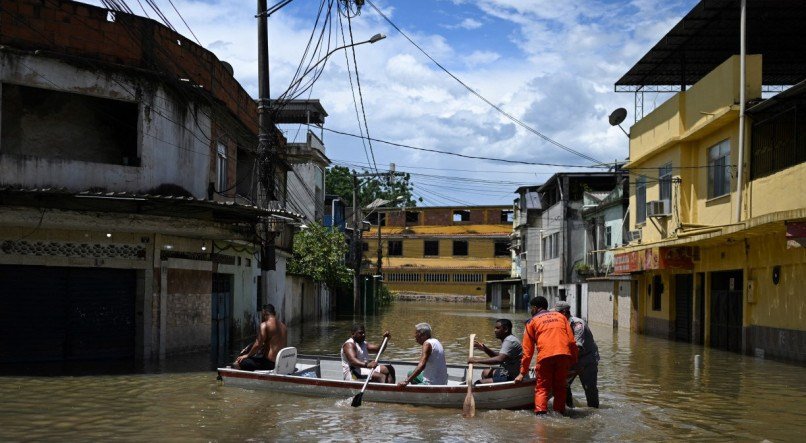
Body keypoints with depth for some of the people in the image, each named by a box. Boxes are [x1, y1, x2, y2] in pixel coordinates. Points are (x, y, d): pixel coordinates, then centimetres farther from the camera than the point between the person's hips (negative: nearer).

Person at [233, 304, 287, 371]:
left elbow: (258, 345, -13)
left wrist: (247, 355, 3)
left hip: (270, 363, -8)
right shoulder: (283, 326, 12)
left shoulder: (264, 325, -11)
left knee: (239, 363, -7)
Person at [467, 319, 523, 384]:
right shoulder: (507, 339, 12)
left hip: (512, 377, -11)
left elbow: (500, 359, -33)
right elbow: (498, 355, 22)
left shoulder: (509, 341, -21)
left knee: (479, 383, -15)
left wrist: (478, 360, -31)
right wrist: (484, 348, 6)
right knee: (485, 372, 27)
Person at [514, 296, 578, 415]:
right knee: (560, 387, 16)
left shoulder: (532, 322, 17)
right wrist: (573, 360, 17)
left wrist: (523, 373, 18)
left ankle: (540, 412, -12)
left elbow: (528, 350, 15)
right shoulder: (560, 316, 25)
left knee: (542, 387, 4)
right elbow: (572, 341, 14)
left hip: (545, 356, -3)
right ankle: (560, 413, 13)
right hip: (564, 354, 3)